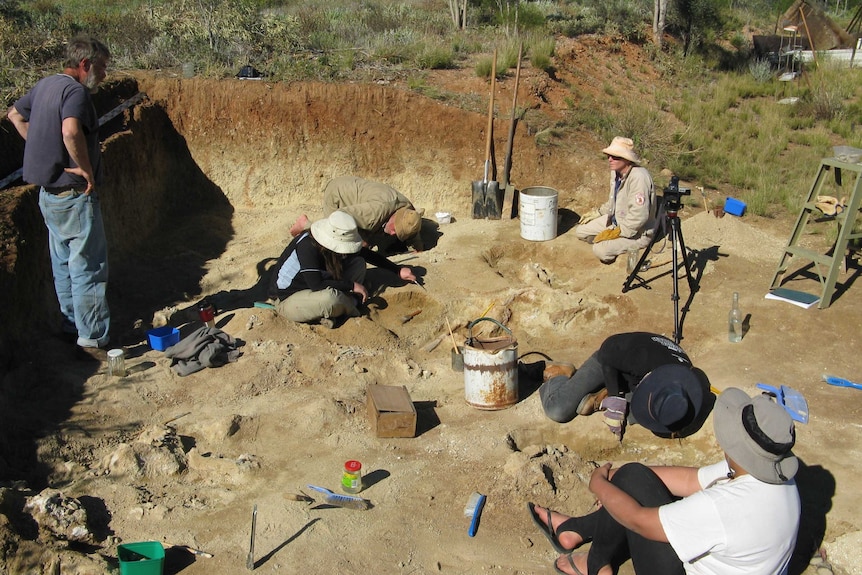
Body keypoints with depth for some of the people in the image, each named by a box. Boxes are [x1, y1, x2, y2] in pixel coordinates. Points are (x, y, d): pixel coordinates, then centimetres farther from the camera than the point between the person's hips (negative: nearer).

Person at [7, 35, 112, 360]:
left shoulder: (45, 85, 11)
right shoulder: (76, 91, -17)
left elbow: (15, 115, 26)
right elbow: (71, 131, -36)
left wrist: (43, 148, 17)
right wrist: (86, 169, -23)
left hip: (49, 193, 10)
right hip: (74, 196, -10)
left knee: (64, 264, 18)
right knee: (88, 268, -4)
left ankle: (73, 327, 30)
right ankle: (93, 341, 1)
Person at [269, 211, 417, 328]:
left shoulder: (338, 241, -8)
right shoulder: (307, 246, -31)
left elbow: (367, 254, 4)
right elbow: (316, 284, -35)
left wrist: (398, 270, 4)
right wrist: (352, 286, -28)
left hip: (312, 291, 7)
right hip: (287, 300, -7)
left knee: (358, 262, -5)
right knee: (330, 298, -39)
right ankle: (352, 311, -5)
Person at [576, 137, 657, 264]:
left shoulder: (639, 177, -29)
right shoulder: (616, 172, 0)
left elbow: (639, 216, -33)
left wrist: (617, 232, -27)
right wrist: (596, 213, 11)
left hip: (638, 231, -9)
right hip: (616, 220, 9)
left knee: (601, 250, -27)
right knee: (580, 231, 4)